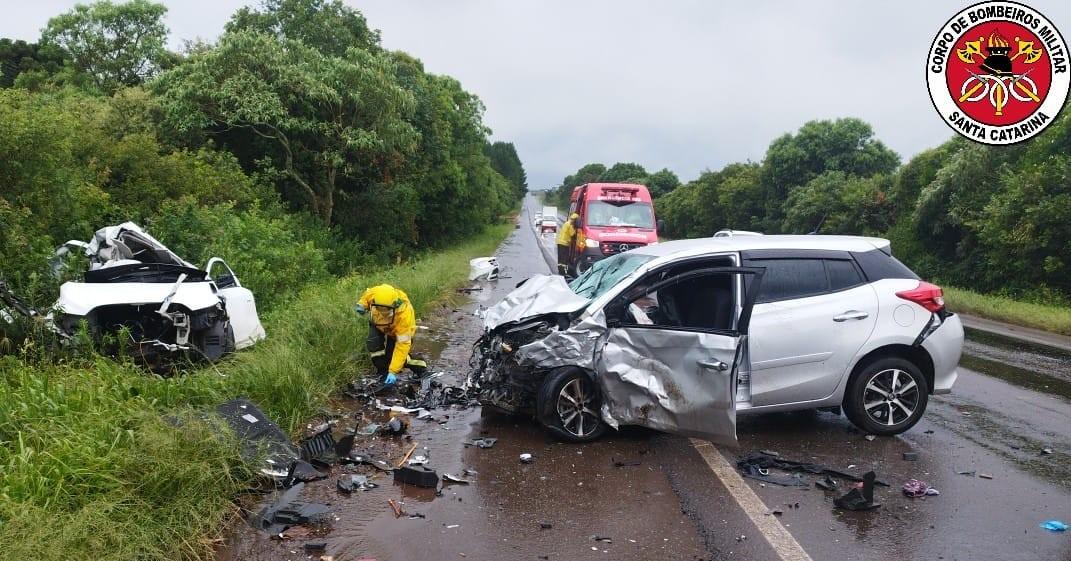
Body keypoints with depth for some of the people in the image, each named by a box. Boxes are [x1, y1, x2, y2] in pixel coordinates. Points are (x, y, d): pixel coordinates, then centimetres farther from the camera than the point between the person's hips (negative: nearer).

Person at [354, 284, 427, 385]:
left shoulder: (404, 314, -44)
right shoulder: (374, 294, -35)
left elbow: (402, 345, -40)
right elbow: (366, 296, -5)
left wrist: (393, 371, -42)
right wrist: (361, 305, -26)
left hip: (399, 330, -3)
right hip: (378, 323, 3)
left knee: (391, 356, -13)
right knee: (373, 344, -24)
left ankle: (420, 368, 8)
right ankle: (382, 372, -4)